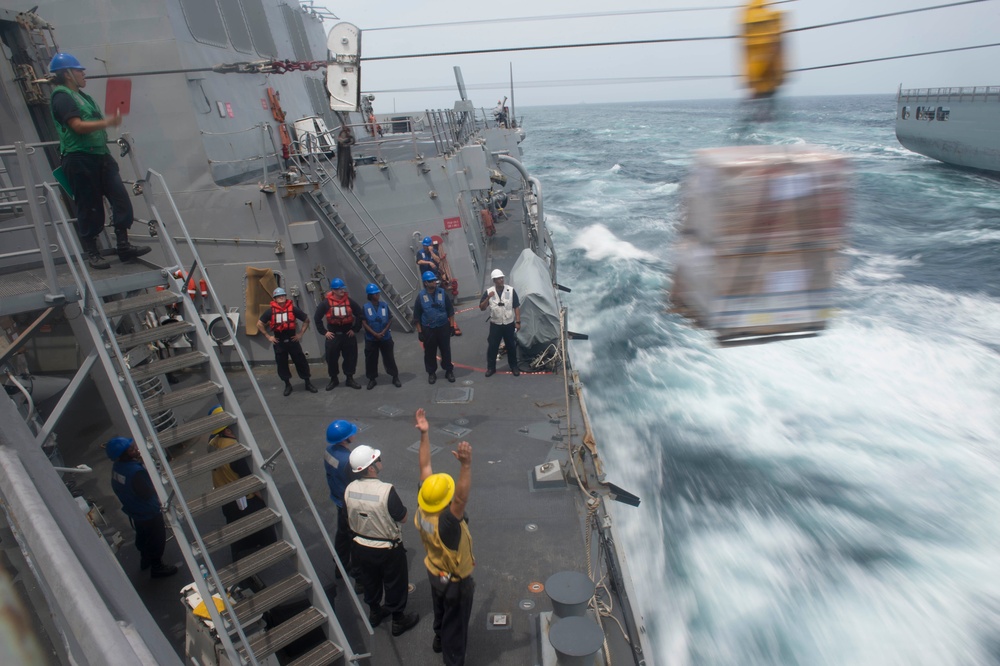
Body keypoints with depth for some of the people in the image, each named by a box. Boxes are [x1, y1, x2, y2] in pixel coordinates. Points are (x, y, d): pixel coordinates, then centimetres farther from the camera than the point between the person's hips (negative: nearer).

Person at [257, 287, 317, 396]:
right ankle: (287, 385, 23)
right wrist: (268, 336, 1)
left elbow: (306, 320, 6)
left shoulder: (293, 308, -3)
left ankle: (308, 383, 16)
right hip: (279, 341, 1)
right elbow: (259, 324, 5)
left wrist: (301, 334, 2)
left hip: (292, 339, -1)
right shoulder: (270, 311, -3)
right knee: (282, 364, 8)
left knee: (301, 361, 3)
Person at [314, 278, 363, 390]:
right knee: (331, 358, 4)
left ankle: (350, 379, 19)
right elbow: (317, 317, -1)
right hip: (333, 334, -1)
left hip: (348, 333, 2)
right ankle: (333, 379, 20)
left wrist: (355, 329, 0)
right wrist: (324, 332, -5)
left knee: (350, 357, 6)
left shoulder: (349, 301, -1)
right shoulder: (326, 302, -7)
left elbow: (359, 314, 5)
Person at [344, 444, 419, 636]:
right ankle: (398, 620, 38)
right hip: (388, 550, -5)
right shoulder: (386, 491, -32)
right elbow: (403, 518, -19)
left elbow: (350, 517, 1)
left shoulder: (349, 489, -15)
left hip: (361, 547, 5)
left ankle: (374, 613, 51)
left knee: (370, 582, 29)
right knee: (395, 585, 19)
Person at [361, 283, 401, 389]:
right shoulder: (365, 307, -5)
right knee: (371, 359, 7)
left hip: (385, 337, 1)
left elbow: (390, 320, 1)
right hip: (371, 339, -1)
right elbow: (364, 323, -8)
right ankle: (372, 379, 21)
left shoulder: (384, 305, 0)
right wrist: (375, 334, -14)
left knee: (389, 357, 5)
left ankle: (395, 377, 15)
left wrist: (383, 331, -12)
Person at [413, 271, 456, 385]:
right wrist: (419, 331, -4)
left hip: (443, 327, 1)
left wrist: (452, 325, 0)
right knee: (430, 352, 9)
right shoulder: (421, 296, -6)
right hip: (428, 329, -1)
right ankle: (431, 373, 24)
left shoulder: (442, 293, -4)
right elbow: (417, 316, -2)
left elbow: (450, 310, 2)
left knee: (446, 350, 10)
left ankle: (449, 371, 25)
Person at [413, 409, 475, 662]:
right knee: (456, 624, 17)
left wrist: (424, 434, -19)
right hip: (456, 581, -7)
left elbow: (425, 467, -21)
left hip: (434, 572, 7)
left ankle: (440, 639, 59)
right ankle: (453, 660, 37)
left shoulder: (422, 506, -23)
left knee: (441, 611, 33)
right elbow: (462, 499, -60)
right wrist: (466, 465, -74)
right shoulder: (446, 523, -42)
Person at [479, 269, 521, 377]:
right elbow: (482, 308, -4)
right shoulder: (489, 292, -4)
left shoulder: (511, 290, -6)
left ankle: (514, 367, 25)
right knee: (492, 346, 4)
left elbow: (516, 307, -2)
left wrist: (518, 322, -7)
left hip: (509, 324, 0)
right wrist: (488, 298, -21)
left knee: (511, 346, 10)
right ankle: (491, 368, 18)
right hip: (495, 325, 0)